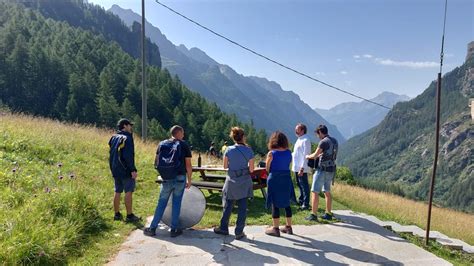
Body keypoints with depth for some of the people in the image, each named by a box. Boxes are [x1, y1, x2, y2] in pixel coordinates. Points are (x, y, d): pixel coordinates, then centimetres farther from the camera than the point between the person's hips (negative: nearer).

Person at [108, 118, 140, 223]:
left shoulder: (114, 138, 13)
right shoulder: (127, 138, -14)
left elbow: (111, 154, 18)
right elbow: (128, 156, -21)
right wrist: (133, 170, -19)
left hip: (115, 170, 9)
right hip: (126, 171, -8)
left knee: (117, 192, 14)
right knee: (128, 192, -3)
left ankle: (117, 214, 21)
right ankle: (129, 216, 1)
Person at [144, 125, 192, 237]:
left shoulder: (162, 144, 6)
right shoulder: (184, 145, -3)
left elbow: (156, 163, 7)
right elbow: (188, 165, -6)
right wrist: (189, 180, 3)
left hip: (166, 179, 2)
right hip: (180, 178, -2)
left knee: (161, 203, 12)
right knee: (176, 204, 8)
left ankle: (152, 228, 16)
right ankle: (174, 229, 14)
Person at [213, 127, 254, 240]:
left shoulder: (229, 150, -7)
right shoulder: (248, 150, -9)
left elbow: (225, 166, 1)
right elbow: (251, 170, -8)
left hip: (231, 182, 1)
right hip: (244, 183, -1)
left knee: (228, 206, 14)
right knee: (242, 207, 8)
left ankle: (223, 228, 28)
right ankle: (239, 232, 13)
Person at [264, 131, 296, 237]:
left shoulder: (271, 153, -11)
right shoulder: (289, 152, 2)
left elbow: (267, 169, -3)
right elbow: (288, 164, 7)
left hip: (275, 179, -5)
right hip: (287, 178, 5)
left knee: (275, 204, 4)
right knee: (286, 203, 14)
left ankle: (275, 229, 11)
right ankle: (288, 227, 23)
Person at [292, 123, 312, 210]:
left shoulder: (305, 140, -16)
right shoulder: (299, 139, 15)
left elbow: (306, 156, -21)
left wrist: (302, 168, -24)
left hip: (302, 168, -10)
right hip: (296, 167, 10)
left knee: (304, 185, -3)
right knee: (299, 184, 18)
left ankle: (306, 204, 4)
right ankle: (301, 200, 30)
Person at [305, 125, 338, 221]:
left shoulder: (323, 142, -16)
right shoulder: (334, 141, 10)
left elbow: (314, 156, -13)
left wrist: (308, 156, 7)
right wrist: (320, 155, 29)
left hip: (323, 169, -8)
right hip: (331, 169, 9)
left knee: (315, 192, -2)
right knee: (327, 192, 17)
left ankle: (313, 215, -2)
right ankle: (328, 214, 22)